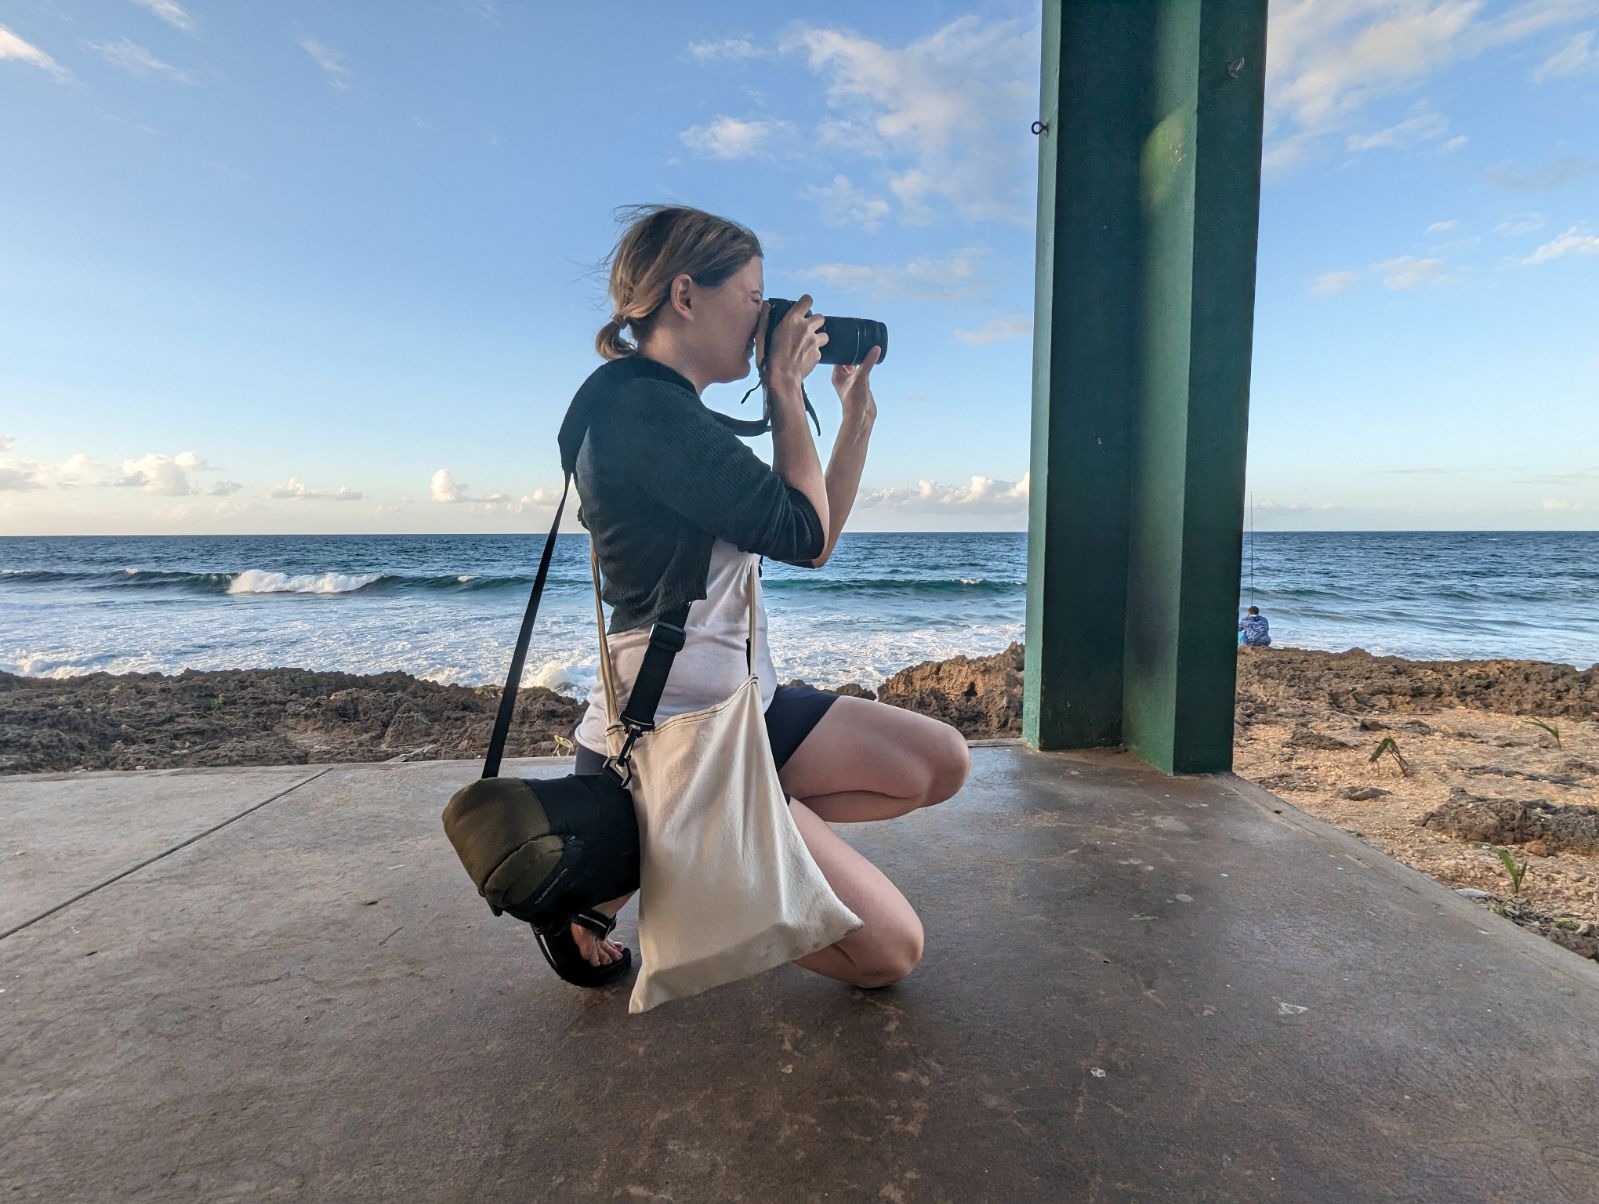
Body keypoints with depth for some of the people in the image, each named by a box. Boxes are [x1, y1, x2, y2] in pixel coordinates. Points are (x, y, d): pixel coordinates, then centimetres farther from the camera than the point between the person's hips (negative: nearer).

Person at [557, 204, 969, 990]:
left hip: (737, 707, 10)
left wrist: (857, 413, 14)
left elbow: (813, 543, 14)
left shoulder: (680, 415, 14)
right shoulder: (632, 401, -17)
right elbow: (801, 531, -16)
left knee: (942, 763, 9)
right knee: (888, 953, -5)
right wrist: (786, 392, -4)